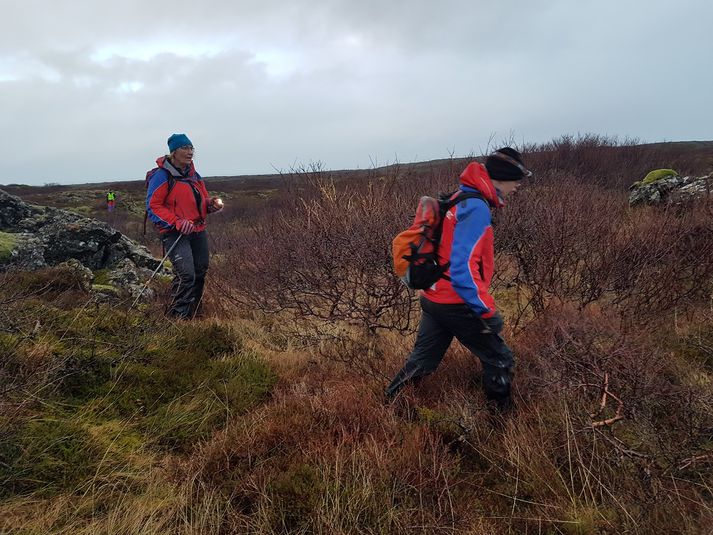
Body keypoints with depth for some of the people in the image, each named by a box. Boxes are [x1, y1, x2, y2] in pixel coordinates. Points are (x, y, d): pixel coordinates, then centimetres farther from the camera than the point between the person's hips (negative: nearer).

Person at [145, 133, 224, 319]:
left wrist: (212, 204, 1)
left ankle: (190, 316, 29)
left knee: (200, 274, 12)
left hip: (198, 232, 8)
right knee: (186, 275, -21)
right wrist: (177, 222, -22)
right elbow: (153, 206, -11)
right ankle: (177, 318, -11)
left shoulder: (194, 175, 15)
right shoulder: (162, 176, -8)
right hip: (175, 234, -8)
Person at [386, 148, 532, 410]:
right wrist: (487, 310, -24)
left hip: (434, 298, 9)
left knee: (422, 362, 21)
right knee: (500, 361, 11)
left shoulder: (459, 200, 10)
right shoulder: (475, 208, -21)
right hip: (455, 306, -9)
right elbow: (463, 268, -28)